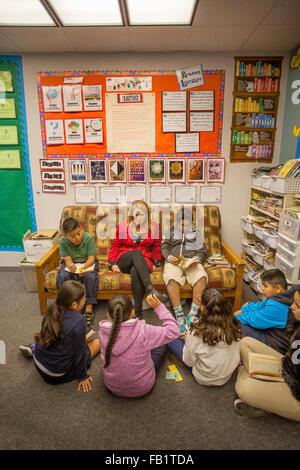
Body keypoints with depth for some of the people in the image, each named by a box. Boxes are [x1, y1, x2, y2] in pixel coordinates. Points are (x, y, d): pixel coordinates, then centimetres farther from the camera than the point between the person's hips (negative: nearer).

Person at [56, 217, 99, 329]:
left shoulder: (89, 238, -19)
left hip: (87, 263, -1)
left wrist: (84, 267, -38)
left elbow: (91, 258, -18)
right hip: (71, 264, 2)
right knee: (62, 276, -28)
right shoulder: (62, 241, -15)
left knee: (90, 276, -32)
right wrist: (70, 266, -42)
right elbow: (68, 259, -18)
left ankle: (89, 308, -22)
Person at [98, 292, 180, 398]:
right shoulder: (143, 331, -33)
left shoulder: (103, 332, -21)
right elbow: (173, 331, -19)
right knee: (161, 344, 20)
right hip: (141, 389, -3)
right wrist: (159, 306, -16)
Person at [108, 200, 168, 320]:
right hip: (124, 260, 0)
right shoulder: (122, 227, 12)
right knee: (137, 253, -37)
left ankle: (138, 312, -39)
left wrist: (155, 262, 6)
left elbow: (157, 247, 18)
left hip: (144, 261, 0)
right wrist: (113, 263, 0)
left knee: (135, 271, -38)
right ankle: (150, 289, -52)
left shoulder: (153, 227, 12)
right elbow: (115, 246, 12)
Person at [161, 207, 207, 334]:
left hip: (192, 263, 1)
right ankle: (179, 316, -33)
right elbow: (164, 247, 12)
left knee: (201, 277, -33)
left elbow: (202, 251, 15)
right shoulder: (171, 231, 23)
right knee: (172, 279, -34)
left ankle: (193, 314, -33)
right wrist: (170, 257, -8)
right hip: (173, 262, 0)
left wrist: (197, 259, -7)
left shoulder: (196, 233, 23)